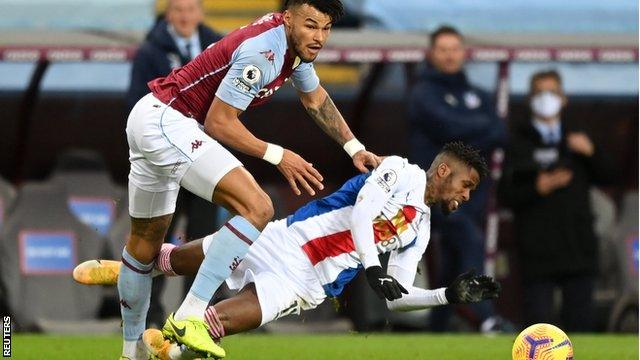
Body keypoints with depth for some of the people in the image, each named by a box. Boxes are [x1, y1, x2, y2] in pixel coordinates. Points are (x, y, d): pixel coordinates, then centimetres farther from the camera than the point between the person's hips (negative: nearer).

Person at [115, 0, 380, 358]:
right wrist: (277, 155, -13)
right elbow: (218, 122, -19)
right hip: (168, 123, -11)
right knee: (257, 208, -22)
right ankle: (188, 318, -26)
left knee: (146, 240, 22)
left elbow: (315, 99, 27)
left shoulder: (295, 43, 7)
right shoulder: (262, 51, -23)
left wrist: (355, 148, 23)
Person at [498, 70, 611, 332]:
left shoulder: (575, 139, 17)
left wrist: (591, 153, -6)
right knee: (538, 320, -4)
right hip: (537, 251, -4)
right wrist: (537, 188, -21)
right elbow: (507, 194, -5)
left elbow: (604, 177, 10)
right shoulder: (519, 144, 4)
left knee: (580, 319, 4)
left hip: (578, 248, 4)